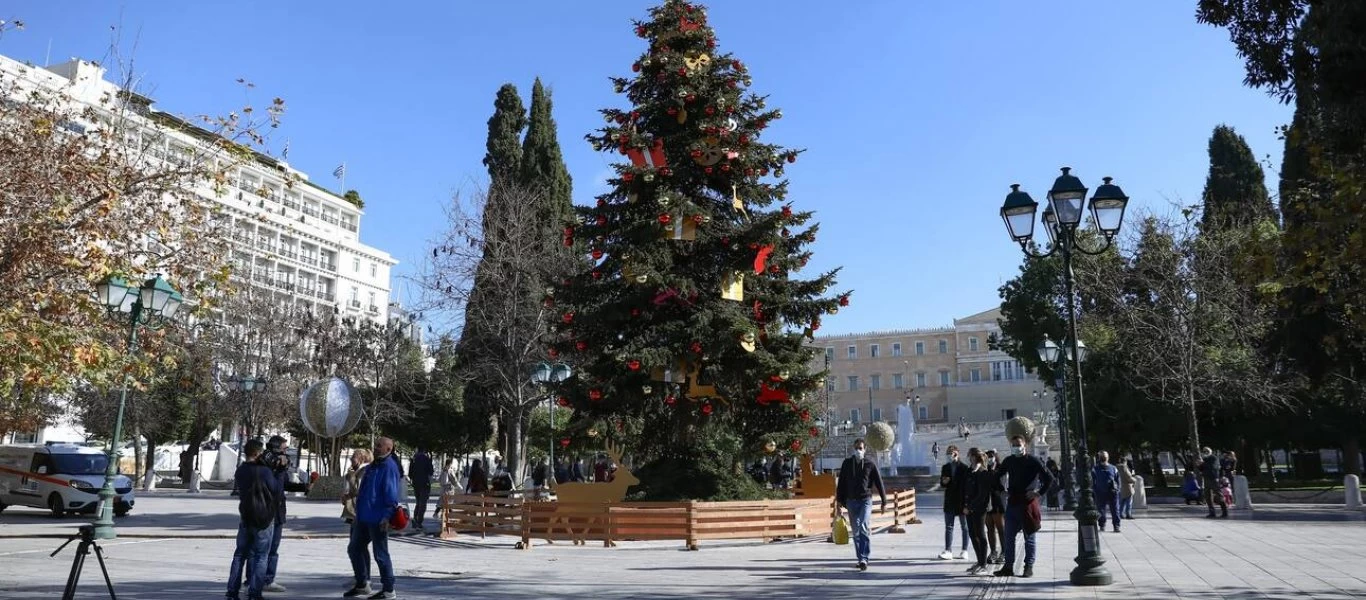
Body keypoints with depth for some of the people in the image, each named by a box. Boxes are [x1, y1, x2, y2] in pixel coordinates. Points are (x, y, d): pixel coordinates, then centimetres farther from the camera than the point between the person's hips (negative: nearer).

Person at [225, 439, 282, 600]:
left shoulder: (239, 471, 4)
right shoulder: (264, 471, -17)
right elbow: (277, 491, -9)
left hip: (245, 517, 6)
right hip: (264, 518, -6)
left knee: (240, 554, 14)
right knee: (261, 556, 2)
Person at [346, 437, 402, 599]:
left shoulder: (389, 467, -15)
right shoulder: (372, 466, 14)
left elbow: (391, 495, -20)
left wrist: (386, 517, -24)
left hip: (378, 519, -10)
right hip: (363, 517, 10)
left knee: (380, 554, -2)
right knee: (354, 548, 16)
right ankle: (362, 584, 28)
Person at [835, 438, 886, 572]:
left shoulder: (870, 464, 2)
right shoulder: (847, 463, 7)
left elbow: (879, 483, 4)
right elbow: (841, 483, 9)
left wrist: (884, 502, 2)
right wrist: (840, 501, 6)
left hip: (866, 500, -3)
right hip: (851, 501, 3)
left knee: (863, 527, -19)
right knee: (855, 531, 7)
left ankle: (864, 558, -19)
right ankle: (861, 559, 17)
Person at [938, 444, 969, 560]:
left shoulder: (963, 468, -8)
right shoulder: (945, 467, 8)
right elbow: (942, 484, 14)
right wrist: (944, 482, -10)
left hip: (961, 501, -4)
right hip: (949, 502, 5)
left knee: (964, 527, 8)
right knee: (948, 527, 2)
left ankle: (964, 551, 16)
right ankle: (948, 551, 1)